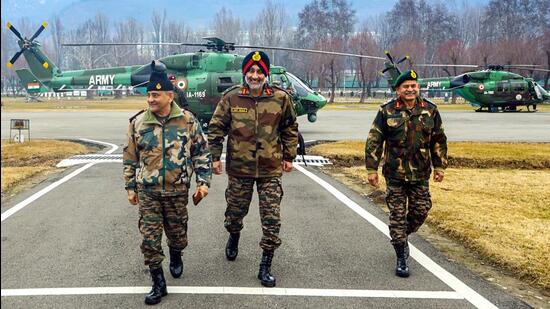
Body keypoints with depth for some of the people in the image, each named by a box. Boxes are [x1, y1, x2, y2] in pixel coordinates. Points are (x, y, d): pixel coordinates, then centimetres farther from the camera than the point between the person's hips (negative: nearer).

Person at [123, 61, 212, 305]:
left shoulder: (187, 121, -6)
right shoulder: (138, 122, -2)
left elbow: (202, 152, 1)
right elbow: (130, 158, 7)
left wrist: (203, 181, -5)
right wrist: (130, 187, 8)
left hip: (177, 190, 0)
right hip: (147, 192, 1)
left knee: (177, 232, 14)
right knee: (149, 237, -1)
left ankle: (176, 258, 46)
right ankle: (158, 283, 12)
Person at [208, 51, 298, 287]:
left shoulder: (281, 98, -4)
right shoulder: (231, 97, -6)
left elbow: (290, 129, 9)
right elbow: (216, 128, 1)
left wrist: (289, 156, 10)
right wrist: (214, 157, -2)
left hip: (270, 169, 0)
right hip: (239, 168, 0)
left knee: (272, 219, -2)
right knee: (235, 211, 17)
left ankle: (265, 266, 12)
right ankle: (234, 237, 51)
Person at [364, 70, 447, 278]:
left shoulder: (430, 110, 3)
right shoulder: (387, 111, -4)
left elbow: (439, 141, 12)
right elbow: (374, 141, -3)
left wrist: (439, 167, 10)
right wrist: (372, 169, -6)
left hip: (420, 174, 3)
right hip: (395, 173, -2)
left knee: (421, 210, 7)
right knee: (397, 214, 1)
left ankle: (402, 236, 36)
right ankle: (402, 257, 12)